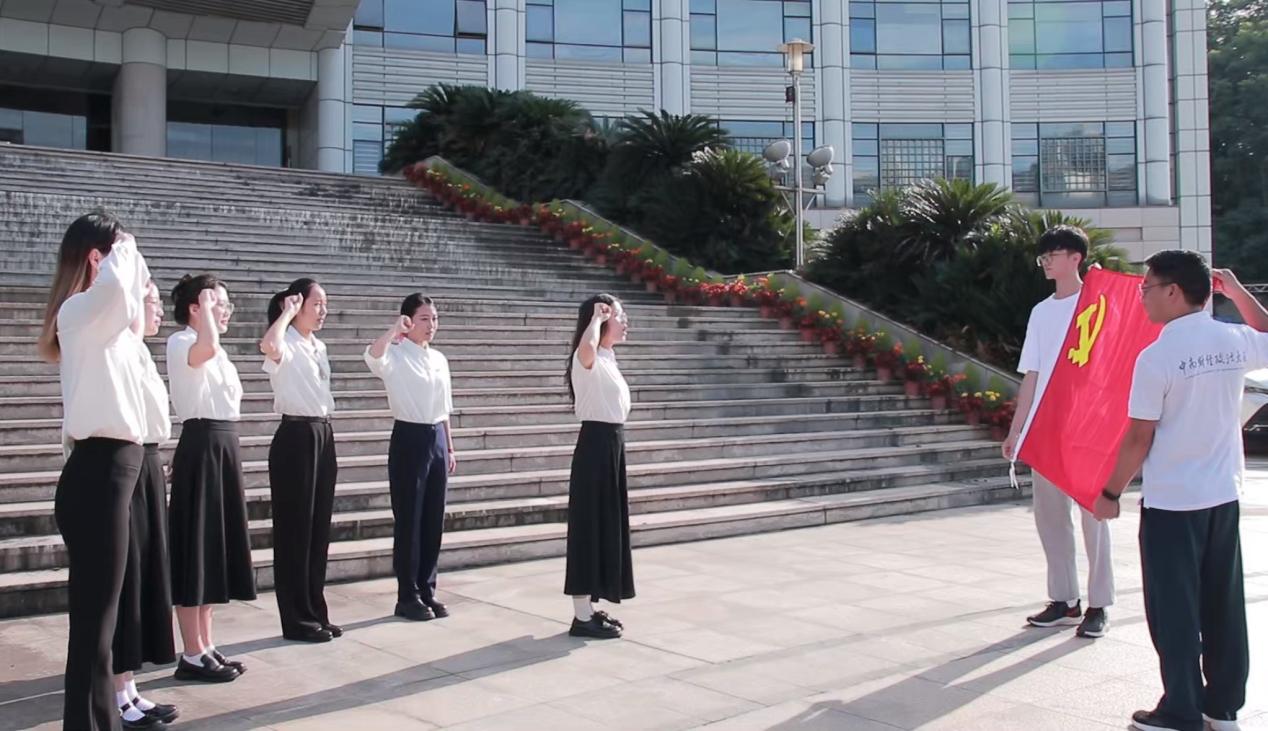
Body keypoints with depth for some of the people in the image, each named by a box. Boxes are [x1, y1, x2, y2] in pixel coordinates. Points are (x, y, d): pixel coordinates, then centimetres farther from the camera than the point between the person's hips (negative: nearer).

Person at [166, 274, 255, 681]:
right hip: (201, 446, -10)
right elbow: (207, 348, -36)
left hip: (223, 445, 10)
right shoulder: (181, 342, -10)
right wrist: (206, 305, -20)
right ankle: (192, 656, 2)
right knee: (196, 548, -5)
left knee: (215, 546, 12)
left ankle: (206, 648, 20)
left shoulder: (217, 353, 18)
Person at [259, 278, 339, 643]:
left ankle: (316, 613, 20)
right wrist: (287, 312, -21)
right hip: (296, 437, -8)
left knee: (319, 528, 11)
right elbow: (269, 346, -38)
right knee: (295, 528, -1)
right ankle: (297, 619, 7)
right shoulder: (287, 345, -11)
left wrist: (324, 434, 18)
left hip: (323, 435, 8)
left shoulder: (319, 347, 15)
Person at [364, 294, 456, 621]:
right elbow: (372, 356, -34)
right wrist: (395, 328, -28)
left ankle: (427, 591, 21)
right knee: (409, 519, 0)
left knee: (433, 520, 10)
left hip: (436, 440, 6)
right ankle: (408, 596, 10)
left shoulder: (439, 359, 12)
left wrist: (449, 447, 16)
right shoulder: (396, 354, -8)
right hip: (409, 439, -6)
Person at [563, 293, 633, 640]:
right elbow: (587, 347, -41)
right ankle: (582, 617, -1)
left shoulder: (608, 358, 14)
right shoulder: (588, 359, -15)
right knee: (590, 526, -6)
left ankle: (589, 607, 22)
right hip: (596, 446, -10)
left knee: (606, 525, 13)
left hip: (612, 445, 10)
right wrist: (596, 317, -25)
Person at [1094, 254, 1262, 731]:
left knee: (1175, 611, 4)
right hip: (1224, 496, 6)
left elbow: (1139, 438, -14)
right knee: (1223, 607, 14)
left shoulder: (1156, 357, -16)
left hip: (1171, 500, -6)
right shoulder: (1234, 342, 1)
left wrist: (1110, 493, -3)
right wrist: (1237, 291, 28)